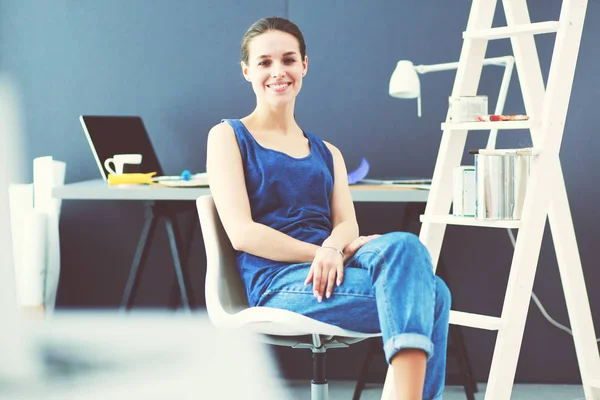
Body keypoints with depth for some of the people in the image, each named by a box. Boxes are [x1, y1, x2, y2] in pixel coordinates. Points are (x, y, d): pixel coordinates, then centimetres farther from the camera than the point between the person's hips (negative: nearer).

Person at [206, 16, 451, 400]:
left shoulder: (327, 153, 24)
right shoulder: (228, 136, 9)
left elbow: (347, 224, 9)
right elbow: (242, 232, -4)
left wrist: (333, 250, -16)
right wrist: (319, 252, -14)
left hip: (331, 269, 5)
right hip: (278, 282, -5)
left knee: (403, 246, -32)